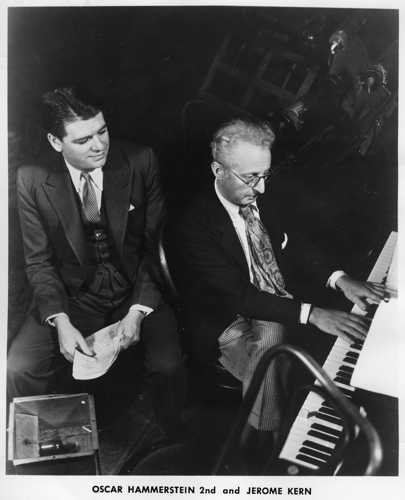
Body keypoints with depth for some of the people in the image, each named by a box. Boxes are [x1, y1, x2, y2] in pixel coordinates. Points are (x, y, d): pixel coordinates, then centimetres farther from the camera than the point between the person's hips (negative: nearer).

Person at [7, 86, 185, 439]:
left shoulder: (140, 162, -10)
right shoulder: (32, 180, -7)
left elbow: (156, 243, -6)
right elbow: (39, 261, -2)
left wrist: (138, 311, -15)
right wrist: (61, 321, -17)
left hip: (138, 289, -1)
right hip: (73, 296, 1)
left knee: (168, 367, -24)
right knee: (19, 370, -17)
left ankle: (173, 444, 10)